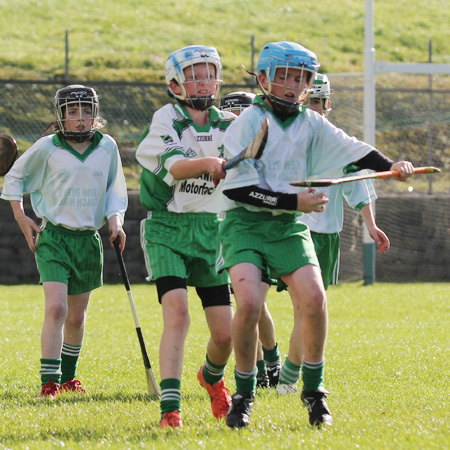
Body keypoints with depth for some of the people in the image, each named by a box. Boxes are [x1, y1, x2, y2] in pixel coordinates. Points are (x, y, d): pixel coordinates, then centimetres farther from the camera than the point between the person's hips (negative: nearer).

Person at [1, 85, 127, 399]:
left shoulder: (107, 147, 3)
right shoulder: (47, 148, -6)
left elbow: (115, 189, 15)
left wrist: (115, 220, 0)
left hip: (89, 239, 4)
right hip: (53, 237, -4)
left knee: (77, 316, 12)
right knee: (56, 308, -18)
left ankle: (68, 375, 31)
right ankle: (49, 382, -15)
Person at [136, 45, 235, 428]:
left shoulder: (228, 125, 6)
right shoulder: (166, 119, -7)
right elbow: (175, 167, -22)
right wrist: (209, 162, -39)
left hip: (210, 230, 4)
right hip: (168, 228, -4)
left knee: (224, 333, 3)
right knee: (177, 313, -23)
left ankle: (213, 377, 37)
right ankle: (170, 406, -22)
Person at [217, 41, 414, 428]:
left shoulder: (312, 125, 9)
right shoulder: (247, 123, -6)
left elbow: (352, 150, 2)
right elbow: (237, 188, -12)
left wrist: (391, 166, -17)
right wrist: (294, 201, -15)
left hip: (289, 227, 4)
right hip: (245, 222, -4)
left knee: (314, 298, -14)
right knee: (249, 302, -22)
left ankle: (314, 390, 5)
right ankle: (244, 396, -3)